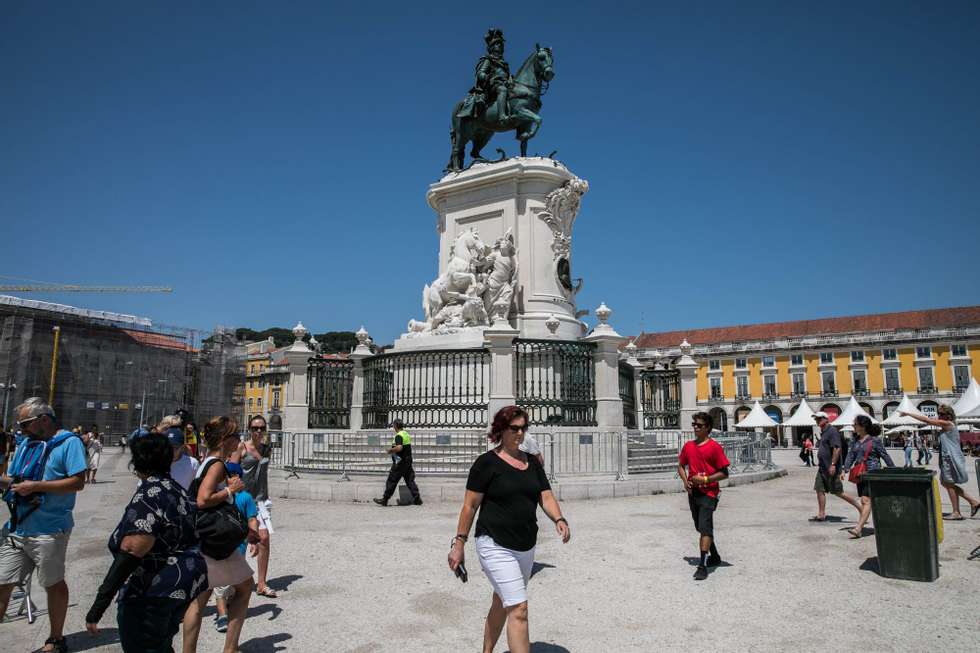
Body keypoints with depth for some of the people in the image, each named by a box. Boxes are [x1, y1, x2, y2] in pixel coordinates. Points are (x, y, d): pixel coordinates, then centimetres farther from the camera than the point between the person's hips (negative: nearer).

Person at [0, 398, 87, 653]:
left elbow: (78, 482, -18)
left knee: (54, 584, 10)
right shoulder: (26, 443, 11)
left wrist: (36, 486, -21)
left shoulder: (69, 442, -11)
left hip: (48, 531, -6)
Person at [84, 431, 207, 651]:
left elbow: (129, 555, -27)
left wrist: (97, 607, -26)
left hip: (155, 592, -8)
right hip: (184, 582, 9)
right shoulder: (175, 488, 6)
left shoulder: (148, 496, -20)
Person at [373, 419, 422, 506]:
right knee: (410, 480, 9)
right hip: (408, 462, 8)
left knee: (392, 480, 1)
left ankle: (385, 499, 8)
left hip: (400, 462, -8)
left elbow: (399, 448, -29)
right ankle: (417, 499, 6)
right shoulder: (407, 434, 13)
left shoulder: (398, 436, -15)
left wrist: (391, 450, -14)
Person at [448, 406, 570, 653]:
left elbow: (546, 497, 4)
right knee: (519, 609, -11)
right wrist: (459, 543, -9)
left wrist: (559, 519, -16)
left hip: (526, 547, 7)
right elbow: (470, 505, -8)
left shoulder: (532, 462, 9)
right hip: (496, 547, -7)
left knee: (501, 603, 21)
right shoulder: (487, 462, -9)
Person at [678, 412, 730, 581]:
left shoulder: (714, 446, -9)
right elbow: (681, 466, 19)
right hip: (693, 492, 7)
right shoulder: (688, 446, 8)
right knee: (702, 528, 18)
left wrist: (705, 479, -18)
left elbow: (724, 473, -8)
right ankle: (714, 557, 37)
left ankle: (702, 566, -15)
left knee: (705, 528, -14)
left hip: (708, 493, -7)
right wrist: (685, 481, 1)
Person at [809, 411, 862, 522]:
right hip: (822, 468, 10)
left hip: (831, 468, -10)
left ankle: (859, 507, 11)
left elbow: (837, 448, -21)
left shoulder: (832, 431, -13)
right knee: (819, 490, 5)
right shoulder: (823, 433, 17)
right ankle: (821, 515, 8)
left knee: (838, 492, -3)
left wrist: (833, 464, -25)